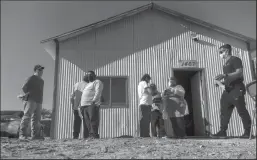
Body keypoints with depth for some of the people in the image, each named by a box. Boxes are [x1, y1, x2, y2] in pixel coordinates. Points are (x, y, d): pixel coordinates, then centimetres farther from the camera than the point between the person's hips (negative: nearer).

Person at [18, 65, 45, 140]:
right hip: (31, 100, -7)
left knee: (36, 118, 4)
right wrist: (29, 94, 4)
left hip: (38, 101, 7)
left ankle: (35, 135, 6)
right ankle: (22, 134, -11)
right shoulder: (31, 78, -1)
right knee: (27, 116, -12)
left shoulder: (41, 81, 23)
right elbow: (24, 87, -9)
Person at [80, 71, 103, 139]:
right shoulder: (88, 84, 30)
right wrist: (81, 105, 17)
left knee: (93, 120, -13)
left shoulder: (97, 82, 5)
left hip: (92, 105, -8)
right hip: (84, 105, 8)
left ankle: (95, 135, -13)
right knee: (87, 121, 2)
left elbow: (98, 92, -11)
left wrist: (93, 101, -23)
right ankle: (90, 134, 3)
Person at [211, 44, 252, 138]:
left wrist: (225, 75, -23)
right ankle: (222, 132, 2)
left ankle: (248, 132, 6)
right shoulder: (225, 64, 23)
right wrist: (221, 82, 10)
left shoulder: (235, 60, -2)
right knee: (224, 111, 1)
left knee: (242, 111, -4)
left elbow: (239, 73, -16)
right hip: (227, 90, 8)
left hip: (236, 89, -8)